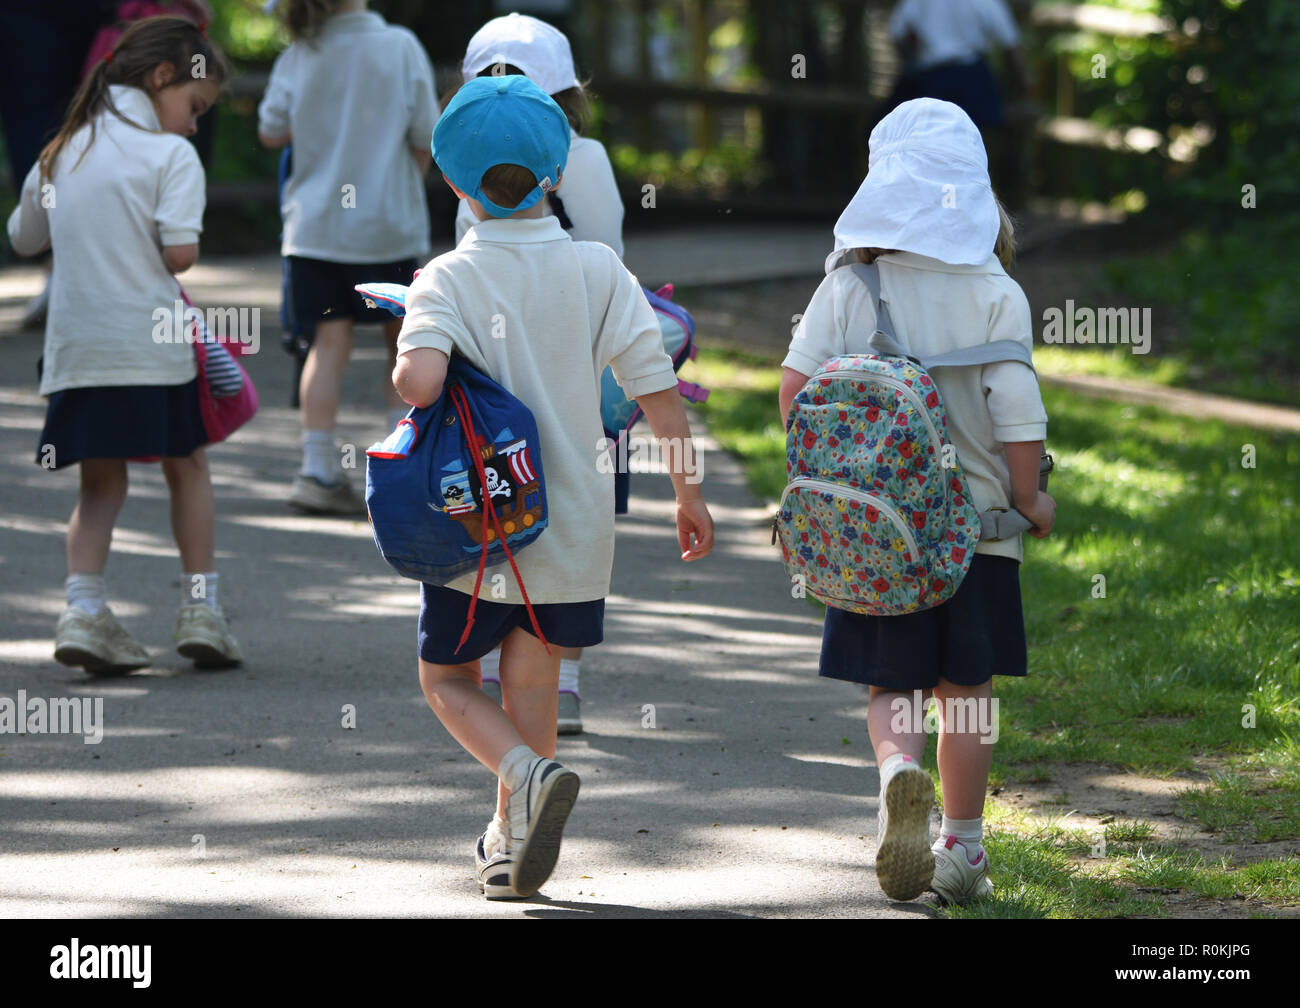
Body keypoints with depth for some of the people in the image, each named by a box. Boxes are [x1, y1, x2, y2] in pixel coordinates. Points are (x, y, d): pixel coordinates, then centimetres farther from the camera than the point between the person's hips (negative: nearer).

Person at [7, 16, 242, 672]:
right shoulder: (170, 155, -6)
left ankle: (83, 607, -6)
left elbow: (23, 239, 23)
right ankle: (199, 606, 11)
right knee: (186, 466, 14)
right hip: (151, 341, -4)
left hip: (76, 347, 4)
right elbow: (179, 253, -16)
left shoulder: (63, 151, 12)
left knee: (101, 481, 11)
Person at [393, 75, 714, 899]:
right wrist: (690, 494, 4)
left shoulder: (448, 279, -10)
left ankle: (528, 773, -15)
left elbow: (419, 382, -27)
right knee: (533, 686, 18)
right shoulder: (597, 269, -4)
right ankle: (512, 843, 21)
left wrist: (405, 374, -3)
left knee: (449, 679, 12)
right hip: (572, 523, 3)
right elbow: (658, 389, -6)